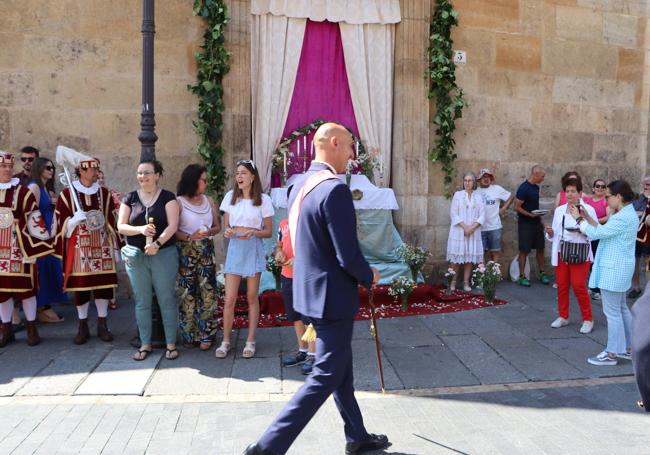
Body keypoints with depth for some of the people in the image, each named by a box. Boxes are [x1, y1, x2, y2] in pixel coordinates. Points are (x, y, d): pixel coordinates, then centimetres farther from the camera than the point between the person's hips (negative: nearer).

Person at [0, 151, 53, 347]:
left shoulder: (22, 192, -4)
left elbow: (34, 221, -3)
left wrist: (38, 246, -6)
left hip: (19, 250, -3)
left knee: (26, 287, 5)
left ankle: (31, 328, 17)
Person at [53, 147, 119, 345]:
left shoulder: (104, 193, 4)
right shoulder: (67, 193, -3)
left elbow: (111, 221, 8)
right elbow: (61, 223, -1)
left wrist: (115, 245, 7)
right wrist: (75, 219, -20)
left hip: (101, 247, 2)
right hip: (78, 249, -2)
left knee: (103, 285, 4)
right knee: (80, 286, 4)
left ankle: (102, 325, 17)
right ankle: (83, 327, 17)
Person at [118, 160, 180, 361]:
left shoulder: (167, 197, 0)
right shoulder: (130, 198, 8)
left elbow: (173, 225, -10)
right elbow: (121, 226, 2)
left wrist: (158, 242, -24)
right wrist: (141, 229, -16)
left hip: (164, 254, -2)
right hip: (136, 256, 3)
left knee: (167, 299, 1)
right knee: (141, 301, 8)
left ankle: (171, 343, 12)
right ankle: (145, 344, 19)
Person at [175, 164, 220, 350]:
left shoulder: (209, 201, 11)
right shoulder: (178, 202, -2)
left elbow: (217, 226, 13)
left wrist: (210, 232, -8)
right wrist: (190, 237, -22)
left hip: (206, 251, 3)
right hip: (185, 252, -3)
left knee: (207, 292, -1)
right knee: (187, 294, -1)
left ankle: (206, 335, 8)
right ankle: (189, 335, 11)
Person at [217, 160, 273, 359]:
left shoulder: (263, 199, -2)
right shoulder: (230, 196, 4)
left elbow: (268, 231, 0)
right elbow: (225, 225, 10)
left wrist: (253, 233, -18)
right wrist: (227, 232, -12)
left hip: (253, 249, -2)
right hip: (234, 248, 2)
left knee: (252, 298, 6)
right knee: (229, 298, -1)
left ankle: (250, 341, 15)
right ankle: (226, 341, 11)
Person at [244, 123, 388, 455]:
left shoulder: (301, 187, 8)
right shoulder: (334, 189, -22)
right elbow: (348, 255, -24)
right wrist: (369, 276, -3)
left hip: (310, 289, 10)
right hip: (332, 295, -10)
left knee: (340, 368, 20)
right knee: (326, 376, 1)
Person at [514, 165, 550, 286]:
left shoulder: (536, 187, 8)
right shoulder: (523, 188, -16)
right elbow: (517, 207, -17)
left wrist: (539, 216, 16)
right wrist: (530, 215, -22)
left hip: (536, 222, 8)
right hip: (525, 223, -8)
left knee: (540, 248, 11)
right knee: (524, 250, -1)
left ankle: (541, 273, 22)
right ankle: (522, 276, 8)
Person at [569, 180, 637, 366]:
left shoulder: (623, 218, -22)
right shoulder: (628, 214, 11)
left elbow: (596, 233, -22)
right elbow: (604, 230, 12)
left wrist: (578, 218, -10)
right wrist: (587, 217, 6)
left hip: (613, 270, -11)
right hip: (618, 268, 11)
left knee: (612, 312, -2)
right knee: (622, 308, 19)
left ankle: (612, 353, 7)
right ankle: (628, 348, 29)